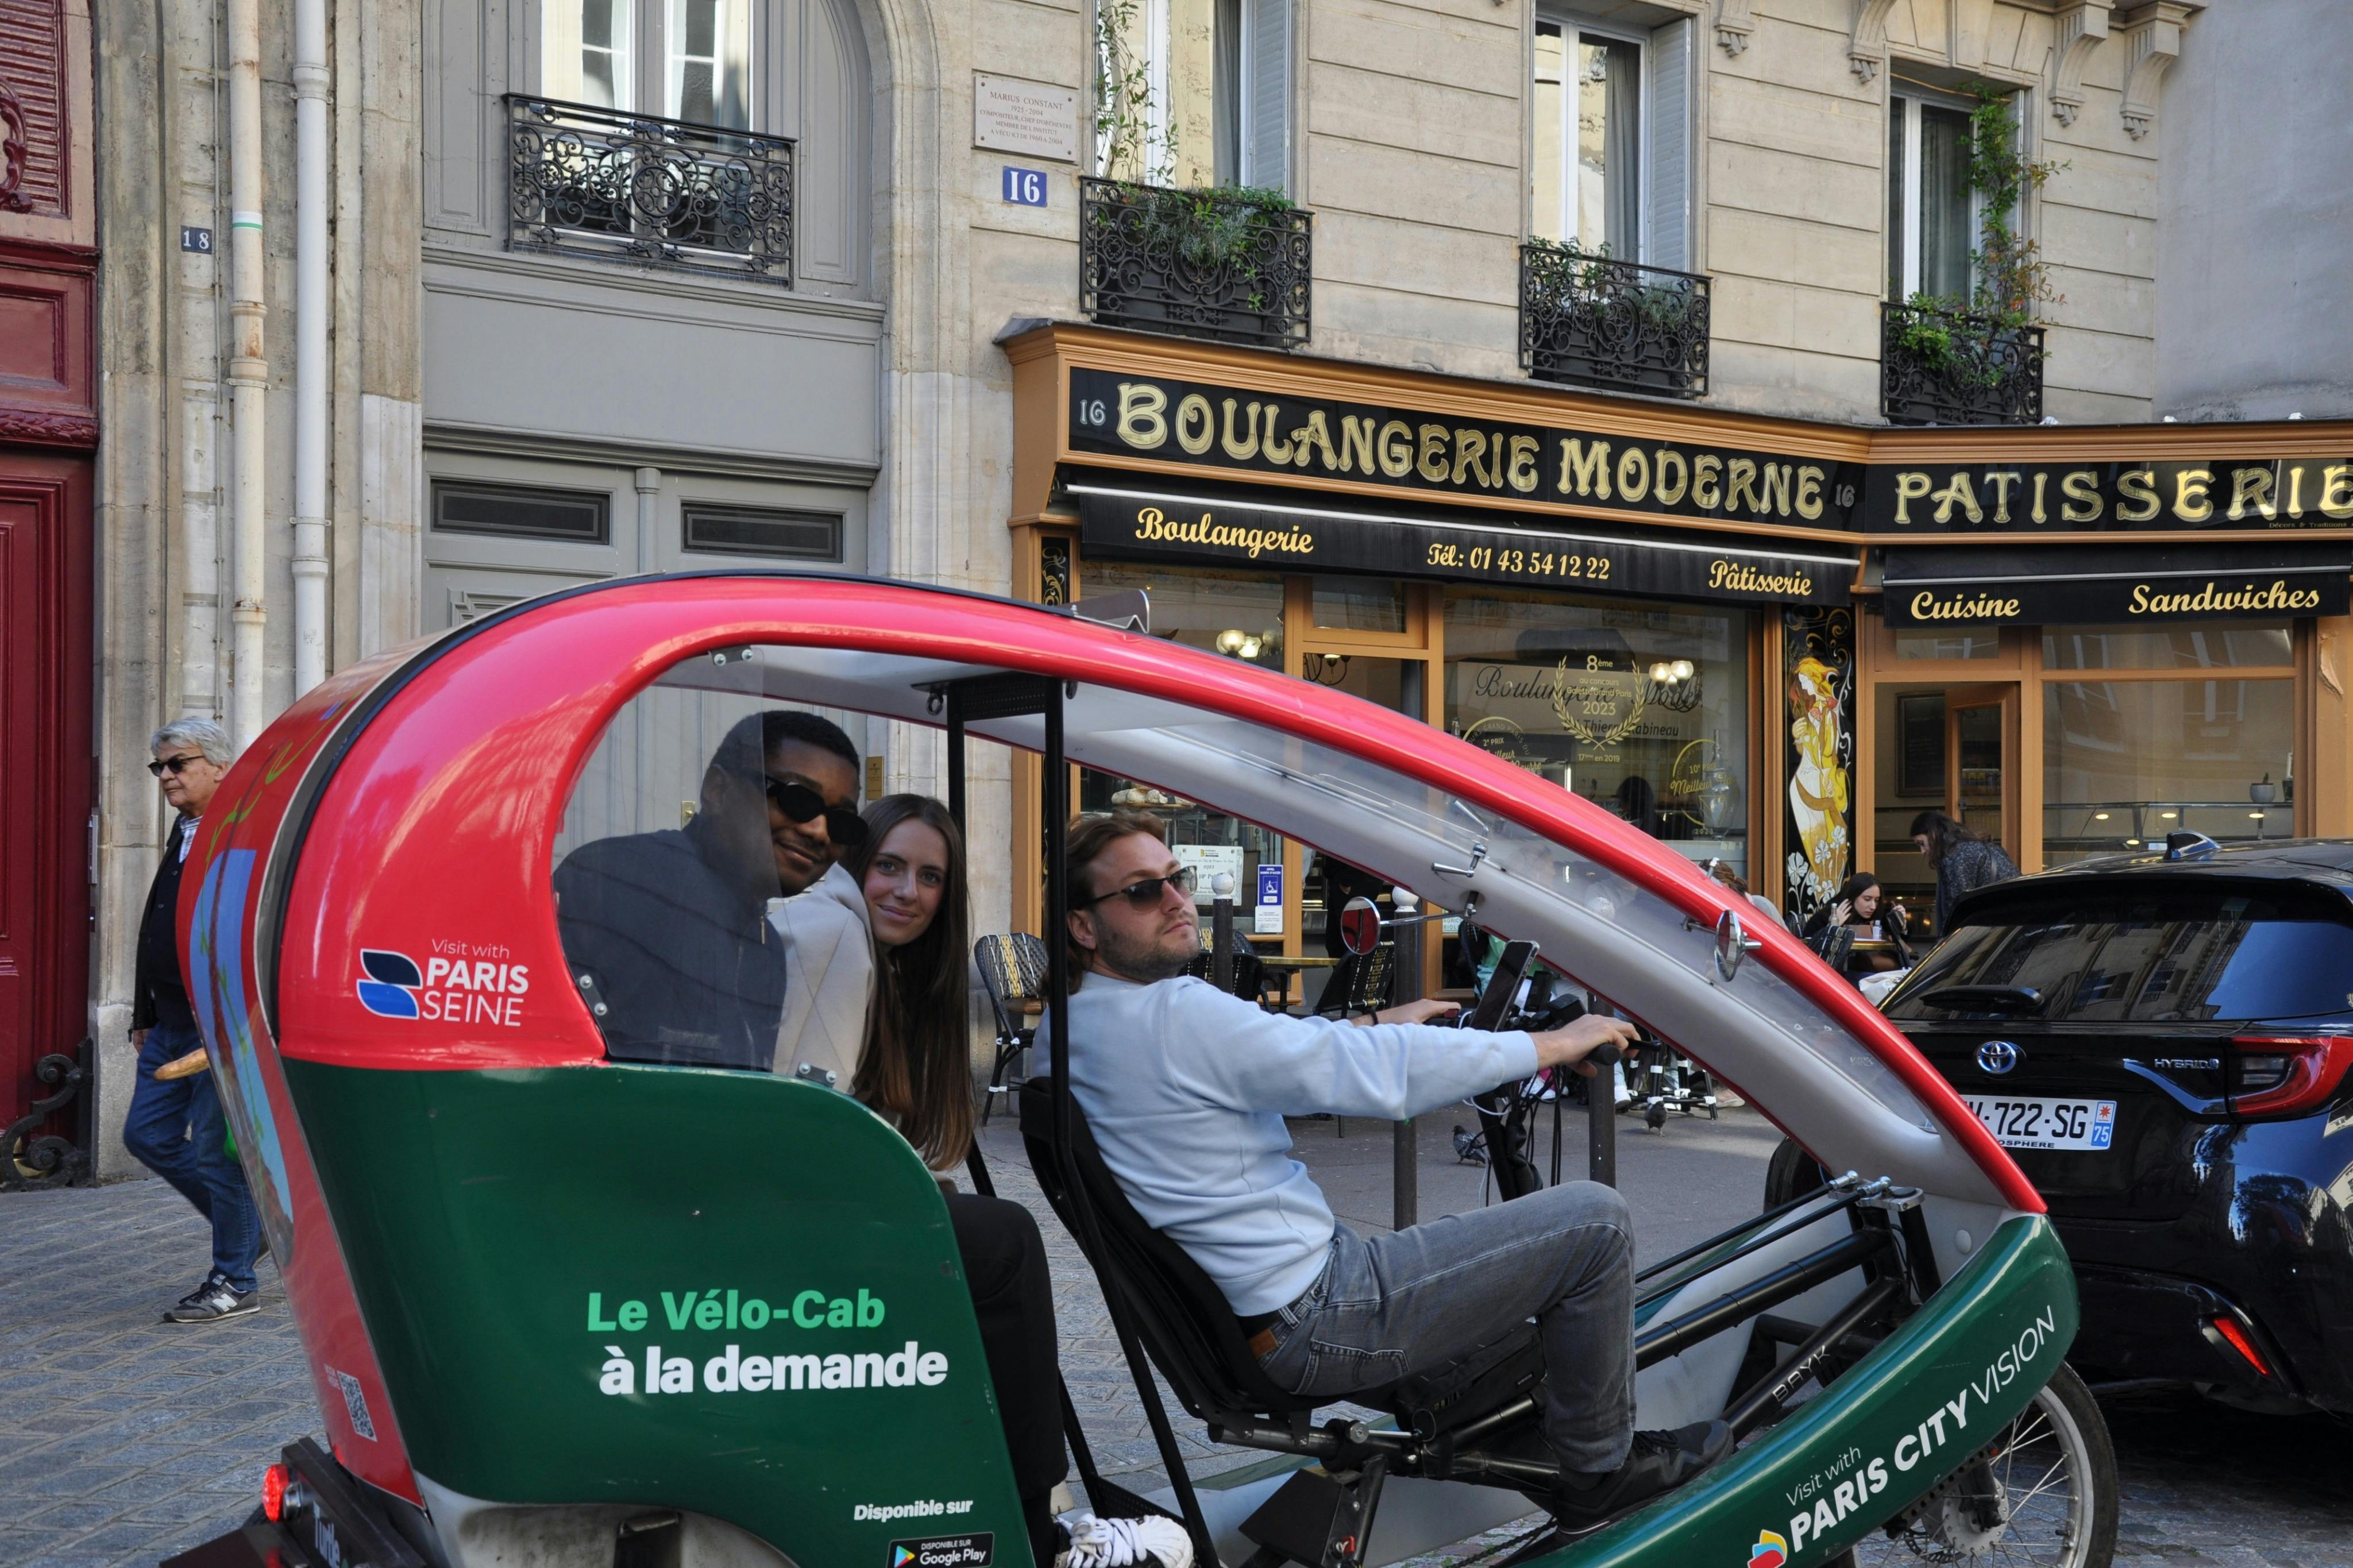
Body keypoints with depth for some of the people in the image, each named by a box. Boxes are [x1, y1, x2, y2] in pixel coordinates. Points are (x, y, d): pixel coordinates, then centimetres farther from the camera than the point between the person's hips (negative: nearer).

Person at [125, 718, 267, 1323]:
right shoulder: (182, 837, 15)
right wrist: (145, 1015, 19)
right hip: (173, 1024, 9)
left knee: (216, 1149, -3)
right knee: (148, 1135, 11)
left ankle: (235, 1283, 10)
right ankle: (253, 1218, 26)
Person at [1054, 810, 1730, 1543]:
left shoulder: (1078, 1025, 6)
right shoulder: (1177, 1016, -25)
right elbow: (1381, 1074, -22)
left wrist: (1376, 1025, 24)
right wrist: (1555, 1044, -11)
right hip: (1318, 1326, -11)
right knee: (1592, 1220, -5)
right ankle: (1601, 1471, 10)